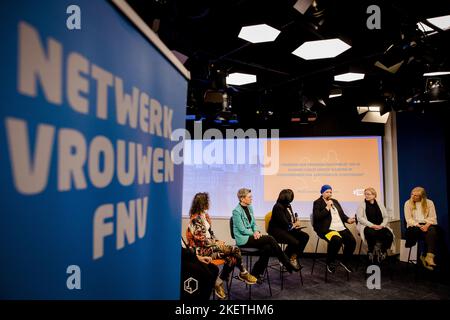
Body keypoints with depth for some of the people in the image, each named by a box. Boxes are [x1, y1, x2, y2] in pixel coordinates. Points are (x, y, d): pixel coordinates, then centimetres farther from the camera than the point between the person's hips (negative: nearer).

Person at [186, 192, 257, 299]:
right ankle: (243, 273, 4)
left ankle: (219, 283, -3)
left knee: (231, 258, -12)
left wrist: (217, 241, -1)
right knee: (234, 250, -18)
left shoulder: (205, 215, 9)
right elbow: (201, 240, -19)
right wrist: (217, 244, -10)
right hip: (202, 249, -8)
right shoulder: (196, 219, -18)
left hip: (210, 245, 8)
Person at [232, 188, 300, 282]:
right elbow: (242, 230, -15)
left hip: (250, 235, 8)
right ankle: (287, 264, -11)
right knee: (270, 239, -21)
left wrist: (256, 231, -6)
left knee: (267, 248, -21)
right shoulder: (236, 211, -13)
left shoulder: (250, 207, 11)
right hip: (243, 240, -8)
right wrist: (254, 233, -11)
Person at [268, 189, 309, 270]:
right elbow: (286, 224, -22)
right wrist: (295, 224, -3)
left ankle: (294, 258, 1)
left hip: (287, 229, 9)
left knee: (305, 236, -7)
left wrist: (296, 223, -4)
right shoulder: (278, 207, -20)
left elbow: (292, 219, 19)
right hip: (277, 231, -9)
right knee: (295, 242, -28)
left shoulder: (288, 206, 9)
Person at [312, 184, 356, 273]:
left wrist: (348, 220, 4)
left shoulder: (335, 201, 23)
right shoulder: (317, 203, 2)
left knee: (352, 241, -17)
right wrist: (327, 207, -11)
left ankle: (345, 261, 10)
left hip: (341, 227, 7)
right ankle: (330, 263, -9)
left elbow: (342, 214, 25)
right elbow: (317, 217, -11)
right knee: (337, 240, -34)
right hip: (327, 229, -6)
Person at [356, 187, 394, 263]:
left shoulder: (380, 204, 15)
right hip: (367, 227, -3)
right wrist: (372, 225, -16)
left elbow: (386, 217, 11)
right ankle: (371, 253, -12)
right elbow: (360, 218, -7)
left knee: (389, 235, -27)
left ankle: (382, 251, -2)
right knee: (372, 234, -37)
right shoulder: (362, 204, 4)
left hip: (380, 227, 3)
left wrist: (382, 225, -8)